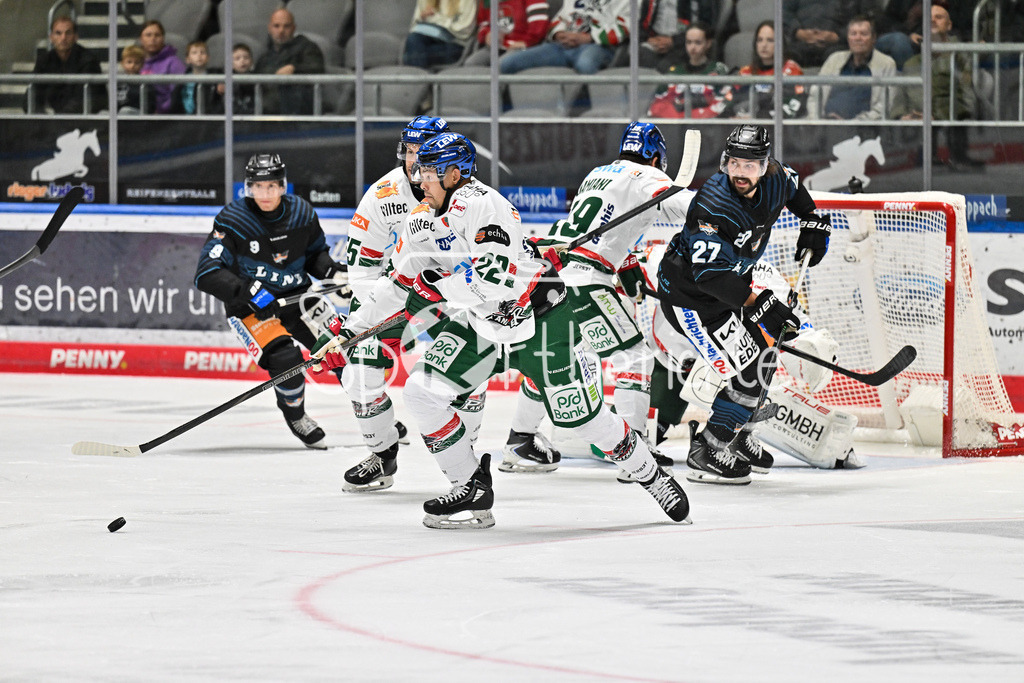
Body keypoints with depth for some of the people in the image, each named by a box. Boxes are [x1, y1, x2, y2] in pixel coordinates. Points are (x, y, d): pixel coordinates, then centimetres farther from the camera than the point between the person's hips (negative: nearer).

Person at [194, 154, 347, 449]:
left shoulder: (301, 212, -4)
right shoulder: (233, 220, -19)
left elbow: (315, 252, 15)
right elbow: (206, 274, -25)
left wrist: (331, 269, -8)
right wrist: (248, 292, -37)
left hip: (296, 297, 5)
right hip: (250, 309, -5)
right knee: (285, 357, -28)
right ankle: (295, 416, 1)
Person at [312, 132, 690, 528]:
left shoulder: (481, 203, -25)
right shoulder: (424, 219, 1)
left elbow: (496, 277, -35)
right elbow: (398, 282, 11)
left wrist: (433, 287, -30)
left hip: (538, 320, -7)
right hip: (479, 324, 7)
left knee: (583, 417, -3)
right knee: (422, 393, -9)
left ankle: (650, 475, 21)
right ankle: (472, 490, 3)